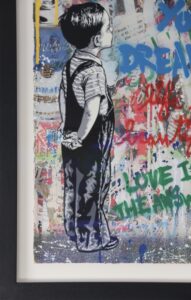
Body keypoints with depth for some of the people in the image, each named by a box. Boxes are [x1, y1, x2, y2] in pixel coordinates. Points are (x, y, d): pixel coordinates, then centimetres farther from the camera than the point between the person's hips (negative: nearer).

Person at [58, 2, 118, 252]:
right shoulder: (94, 70, -23)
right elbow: (91, 111, -31)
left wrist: (67, 129, 16)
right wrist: (80, 138, -19)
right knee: (90, 190, 6)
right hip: (91, 143, -8)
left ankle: (74, 229, 36)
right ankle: (90, 239, 21)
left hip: (72, 139, 8)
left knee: (74, 186, 19)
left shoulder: (70, 64, 2)